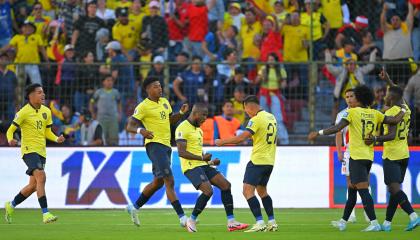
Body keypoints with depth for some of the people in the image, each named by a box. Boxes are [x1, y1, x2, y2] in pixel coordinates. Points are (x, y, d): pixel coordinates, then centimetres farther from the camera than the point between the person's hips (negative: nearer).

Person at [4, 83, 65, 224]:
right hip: (29, 149, -7)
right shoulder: (24, 112, -8)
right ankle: (45, 214, -29)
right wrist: (10, 140, -26)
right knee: (41, 176, -25)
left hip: (41, 151, 7)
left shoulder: (46, 111, 11)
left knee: (33, 186, 10)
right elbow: (10, 130, -4)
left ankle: (10, 206, 31)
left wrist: (57, 139, 0)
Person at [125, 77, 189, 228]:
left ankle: (134, 208, 34)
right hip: (155, 145, -9)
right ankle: (182, 218, -20)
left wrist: (181, 113, 7)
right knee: (169, 181, -15)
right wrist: (140, 130, -32)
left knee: (158, 182, 18)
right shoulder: (143, 107, -10)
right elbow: (129, 126, -11)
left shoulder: (164, 102, 13)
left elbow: (170, 120, 26)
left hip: (166, 145, 9)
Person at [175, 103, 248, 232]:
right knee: (208, 191, -23)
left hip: (202, 165, 10)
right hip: (191, 167, -9)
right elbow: (181, 152, -20)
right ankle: (191, 220, -5)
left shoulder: (198, 129, 19)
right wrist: (201, 158, -26)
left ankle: (231, 222, 1)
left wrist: (210, 162, 14)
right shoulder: (183, 128, -12)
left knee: (226, 185, 0)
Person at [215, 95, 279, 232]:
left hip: (258, 160, -9)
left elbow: (242, 138, -20)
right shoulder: (271, 117, 12)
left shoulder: (256, 119, -14)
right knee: (262, 190, 21)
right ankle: (272, 222, 17)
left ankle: (260, 223, -20)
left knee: (248, 190, -9)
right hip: (269, 161, 9)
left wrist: (222, 142, -10)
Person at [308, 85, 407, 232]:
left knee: (363, 190, -11)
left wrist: (318, 133, -13)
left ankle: (374, 223, -19)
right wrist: (403, 111, 22)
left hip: (357, 156, -7)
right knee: (352, 189, 17)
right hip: (369, 157, 7)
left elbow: (337, 128, -17)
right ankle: (343, 222, 26)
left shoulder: (353, 112, -8)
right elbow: (394, 121, 3)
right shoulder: (375, 114, 6)